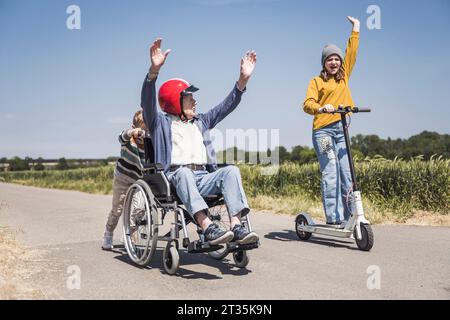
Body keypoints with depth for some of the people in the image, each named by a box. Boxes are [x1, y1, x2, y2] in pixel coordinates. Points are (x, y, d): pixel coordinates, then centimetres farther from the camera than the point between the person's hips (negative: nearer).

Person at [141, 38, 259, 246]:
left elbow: (227, 105, 23)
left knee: (231, 170, -23)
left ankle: (236, 227, -37)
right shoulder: (160, 122, 13)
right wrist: (154, 69, -23)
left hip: (203, 178, 4)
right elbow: (147, 101, -6)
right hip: (174, 178, -4)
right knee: (183, 173, -38)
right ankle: (207, 228, -50)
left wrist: (243, 78, 11)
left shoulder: (201, 122, 27)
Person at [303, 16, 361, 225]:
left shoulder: (344, 76, 19)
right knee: (330, 174, -11)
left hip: (342, 130, 5)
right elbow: (307, 104, -7)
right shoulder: (317, 81, 6)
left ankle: (345, 219, 1)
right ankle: (332, 219, -9)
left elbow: (351, 53, 20)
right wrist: (320, 109, -28)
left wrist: (356, 29, 21)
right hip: (323, 131, -4)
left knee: (346, 175, -3)